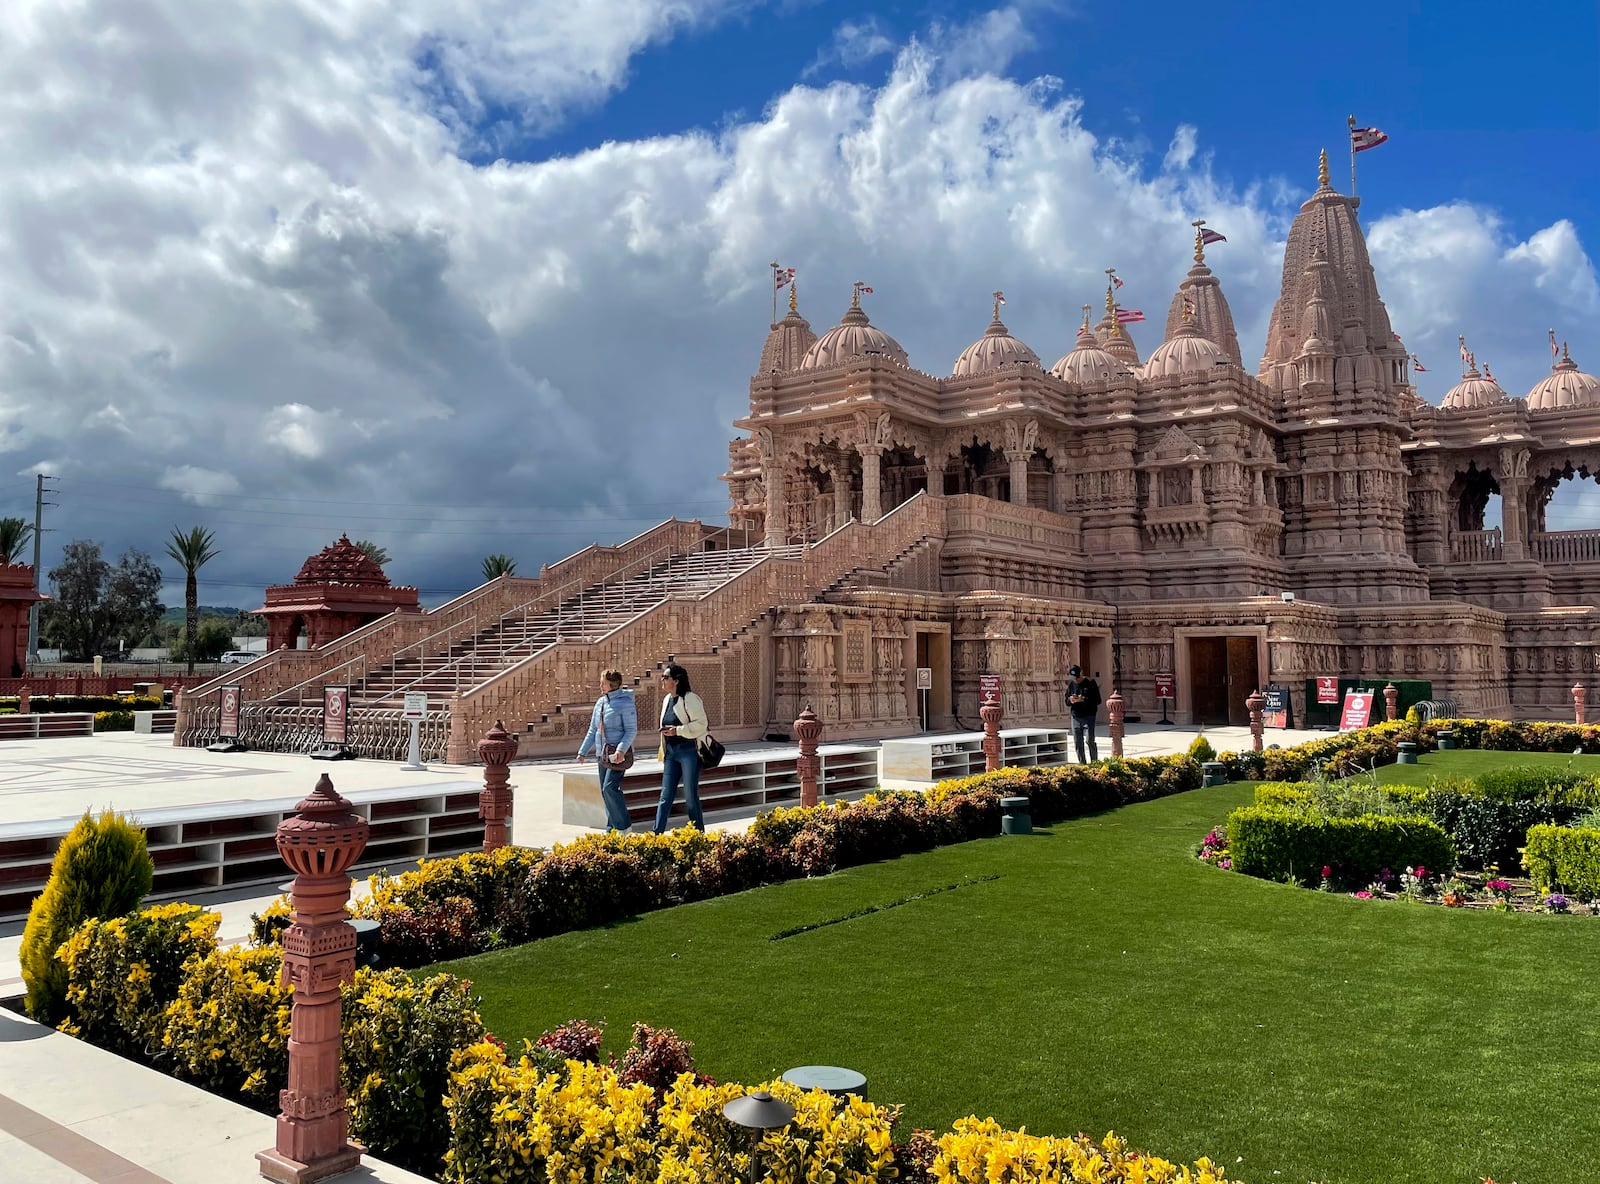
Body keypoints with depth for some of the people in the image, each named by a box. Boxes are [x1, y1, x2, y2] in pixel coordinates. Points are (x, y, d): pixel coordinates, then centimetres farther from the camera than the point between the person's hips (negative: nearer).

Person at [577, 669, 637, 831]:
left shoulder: (625, 703, -9)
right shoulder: (600, 702, 13)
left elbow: (631, 730, -12)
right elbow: (593, 730, 19)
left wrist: (621, 749, -25)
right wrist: (583, 751, 16)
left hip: (618, 754, -8)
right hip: (602, 753, 8)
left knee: (609, 788, -16)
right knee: (605, 792, 9)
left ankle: (624, 826, -4)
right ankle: (612, 827, 18)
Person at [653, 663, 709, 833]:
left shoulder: (690, 699, -12)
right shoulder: (667, 699, 13)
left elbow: (701, 724, -18)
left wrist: (677, 731, -24)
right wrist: (664, 753, 20)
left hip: (689, 752, -7)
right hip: (671, 753, 7)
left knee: (691, 797, 0)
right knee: (665, 797, 5)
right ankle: (656, 835, 5)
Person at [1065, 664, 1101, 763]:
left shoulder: (1090, 684, -4)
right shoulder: (1071, 685, 10)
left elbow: (1097, 701, -8)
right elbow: (1067, 702, 16)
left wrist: (1084, 699, -21)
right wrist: (1070, 700, -8)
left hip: (1088, 716, -5)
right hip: (1076, 717, 5)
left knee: (1090, 740, -11)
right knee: (1078, 742, 6)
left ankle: (1094, 762, 1)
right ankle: (1082, 763, 15)